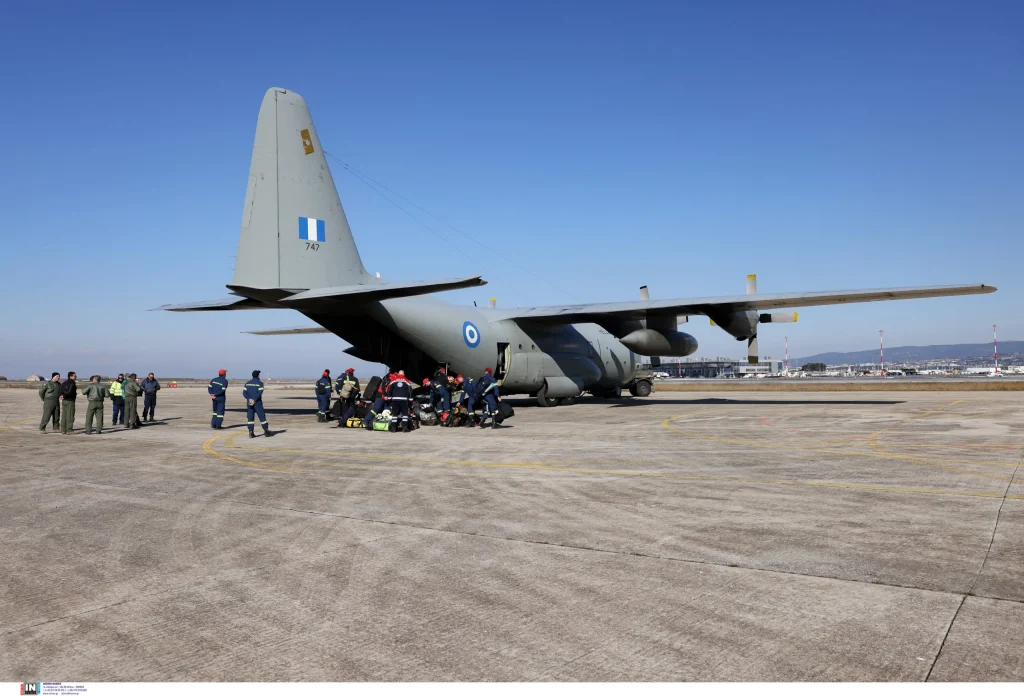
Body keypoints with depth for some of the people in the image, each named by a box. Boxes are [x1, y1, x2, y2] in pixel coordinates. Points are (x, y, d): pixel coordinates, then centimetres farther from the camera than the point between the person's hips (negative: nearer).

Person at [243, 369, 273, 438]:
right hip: (257, 403, -4)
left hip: (249, 402, 5)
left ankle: (251, 432, -1)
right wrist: (254, 400, -18)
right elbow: (259, 393, -17)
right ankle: (266, 432, 4)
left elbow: (244, 393, 0)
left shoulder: (247, 383, 10)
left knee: (250, 417, 5)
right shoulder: (260, 383, -5)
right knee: (262, 417, 1)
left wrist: (249, 399, -11)